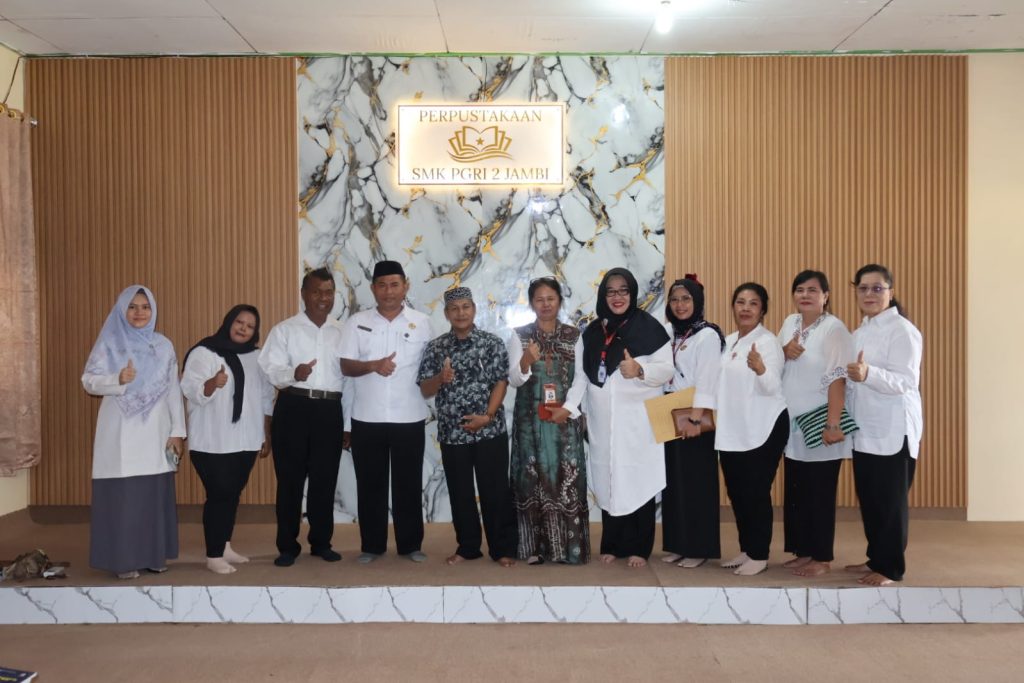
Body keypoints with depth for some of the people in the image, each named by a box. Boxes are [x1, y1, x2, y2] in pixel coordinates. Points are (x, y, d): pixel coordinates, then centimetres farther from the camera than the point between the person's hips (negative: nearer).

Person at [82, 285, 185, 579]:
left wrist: (177, 431, 3)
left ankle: (154, 555, 17)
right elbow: (88, 381, -3)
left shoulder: (163, 345, 9)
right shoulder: (109, 343, 2)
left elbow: (174, 390, 8)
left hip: (155, 432, 3)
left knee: (156, 494, 6)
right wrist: (117, 380, -22)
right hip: (121, 433, -3)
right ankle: (124, 560, 4)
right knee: (122, 495, -4)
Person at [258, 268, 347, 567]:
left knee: (325, 479, 8)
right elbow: (270, 370, -5)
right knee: (290, 478, 2)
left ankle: (321, 542, 21)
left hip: (330, 410, 2)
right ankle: (287, 546, 13)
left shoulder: (343, 332, 12)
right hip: (293, 408, -2)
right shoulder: (284, 329, 4)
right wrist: (294, 373, -28)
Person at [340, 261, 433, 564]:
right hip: (367, 418, 1)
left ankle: (411, 544, 19)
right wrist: (373, 366, -20)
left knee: (409, 483, 7)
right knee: (370, 483, 8)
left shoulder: (422, 322, 2)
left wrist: (432, 404, 2)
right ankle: (371, 545, 19)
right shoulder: (357, 322, 2)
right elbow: (345, 366, -2)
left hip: (409, 417, 0)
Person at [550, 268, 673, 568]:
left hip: (638, 422, -3)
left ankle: (638, 548, 10)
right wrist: (569, 406, -4)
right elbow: (581, 375, 7)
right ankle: (612, 545, 18)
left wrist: (639, 370, -25)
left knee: (637, 483, 0)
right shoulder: (591, 333, 10)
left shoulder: (649, 328, -4)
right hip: (603, 423, 4)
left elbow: (666, 370, -8)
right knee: (608, 483, 7)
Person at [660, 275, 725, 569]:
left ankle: (699, 548, 9)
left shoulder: (707, 335, -9)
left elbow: (706, 380, -16)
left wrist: (695, 418, -22)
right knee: (672, 480, 10)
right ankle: (677, 544, 20)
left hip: (695, 420, -6)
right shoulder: (666, 332, 10)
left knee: (696, 482, 0)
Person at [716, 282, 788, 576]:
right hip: (732, 430, 7)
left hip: (763, 430, -7)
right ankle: (746, 549, 27)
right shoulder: (727, 342, 10)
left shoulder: (768, 341, -11)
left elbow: (771, 388, -21)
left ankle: (759, 555, 11)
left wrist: (760, 368, -39)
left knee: (755, 493, -1)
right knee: (736, 492, 13)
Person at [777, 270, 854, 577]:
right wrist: (783, 352, -8)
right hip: (792, 425, 7)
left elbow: (836, 379, -18)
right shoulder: (790, 323, 9)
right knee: (795, 492, 12)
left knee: (820, 494, 1)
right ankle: (802, 552, 23)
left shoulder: (834, 328, -12)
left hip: (819, 425, -7)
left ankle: (822, 558, 12)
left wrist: (833, 424, -23)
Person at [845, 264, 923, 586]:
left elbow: (906, 381, -22)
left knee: (890, 500, 0)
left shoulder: (902, 330, -11)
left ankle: (890, 567, 9)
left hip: (893, 430, -8)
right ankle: (875, 558, 25)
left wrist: (868, 374, -36)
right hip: (864, 429, 8)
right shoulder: (859, 333, 14)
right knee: (868, 497, 13)